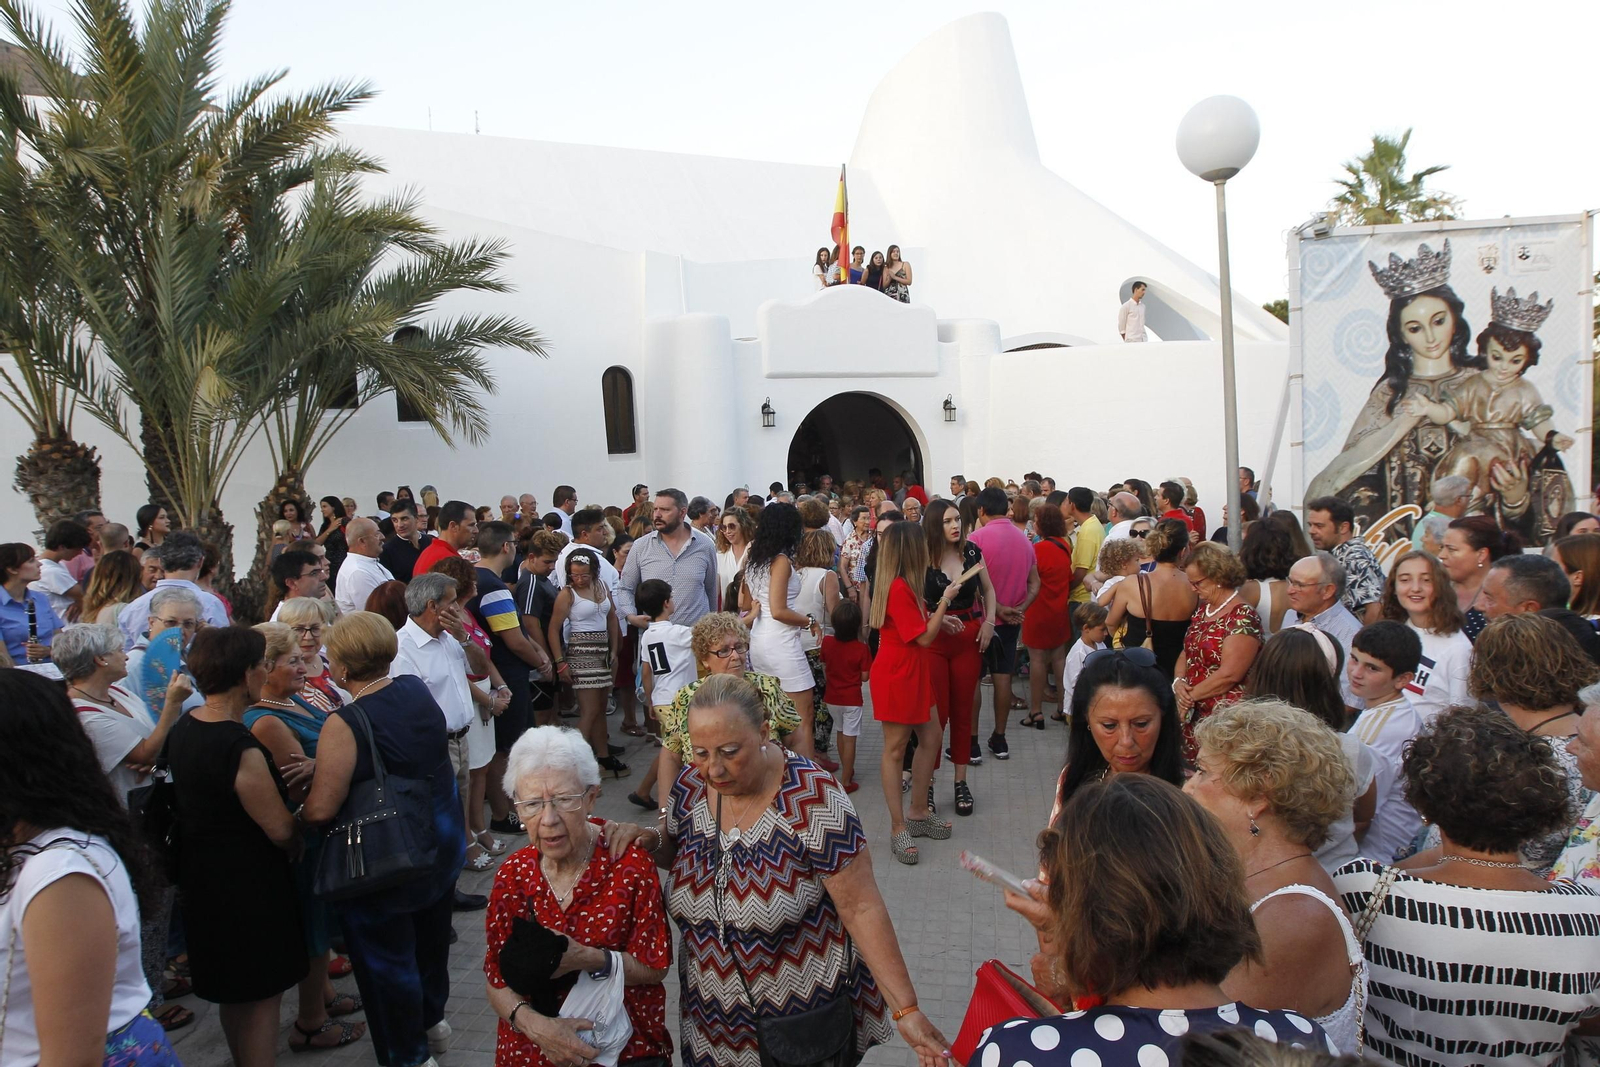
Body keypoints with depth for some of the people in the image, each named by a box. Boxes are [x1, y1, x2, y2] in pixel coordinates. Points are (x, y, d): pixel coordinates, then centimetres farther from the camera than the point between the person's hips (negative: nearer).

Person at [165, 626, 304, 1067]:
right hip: (248, 884, -9)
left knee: (232, 990, 24)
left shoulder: (183, 728, -1)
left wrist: (272, 782, 4)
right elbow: (282, 831, -23)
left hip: (203, 877, 9)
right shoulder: (241, 749, -28)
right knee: (262, 994, 7)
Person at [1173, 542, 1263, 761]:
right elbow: (1187, 652, 16)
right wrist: (1179, 682, -3)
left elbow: (1229, 675, -19)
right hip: (1194, 714, 8)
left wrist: (1191, 694, -11)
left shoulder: (1242, 618, -14)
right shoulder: (1202, 608, 11)